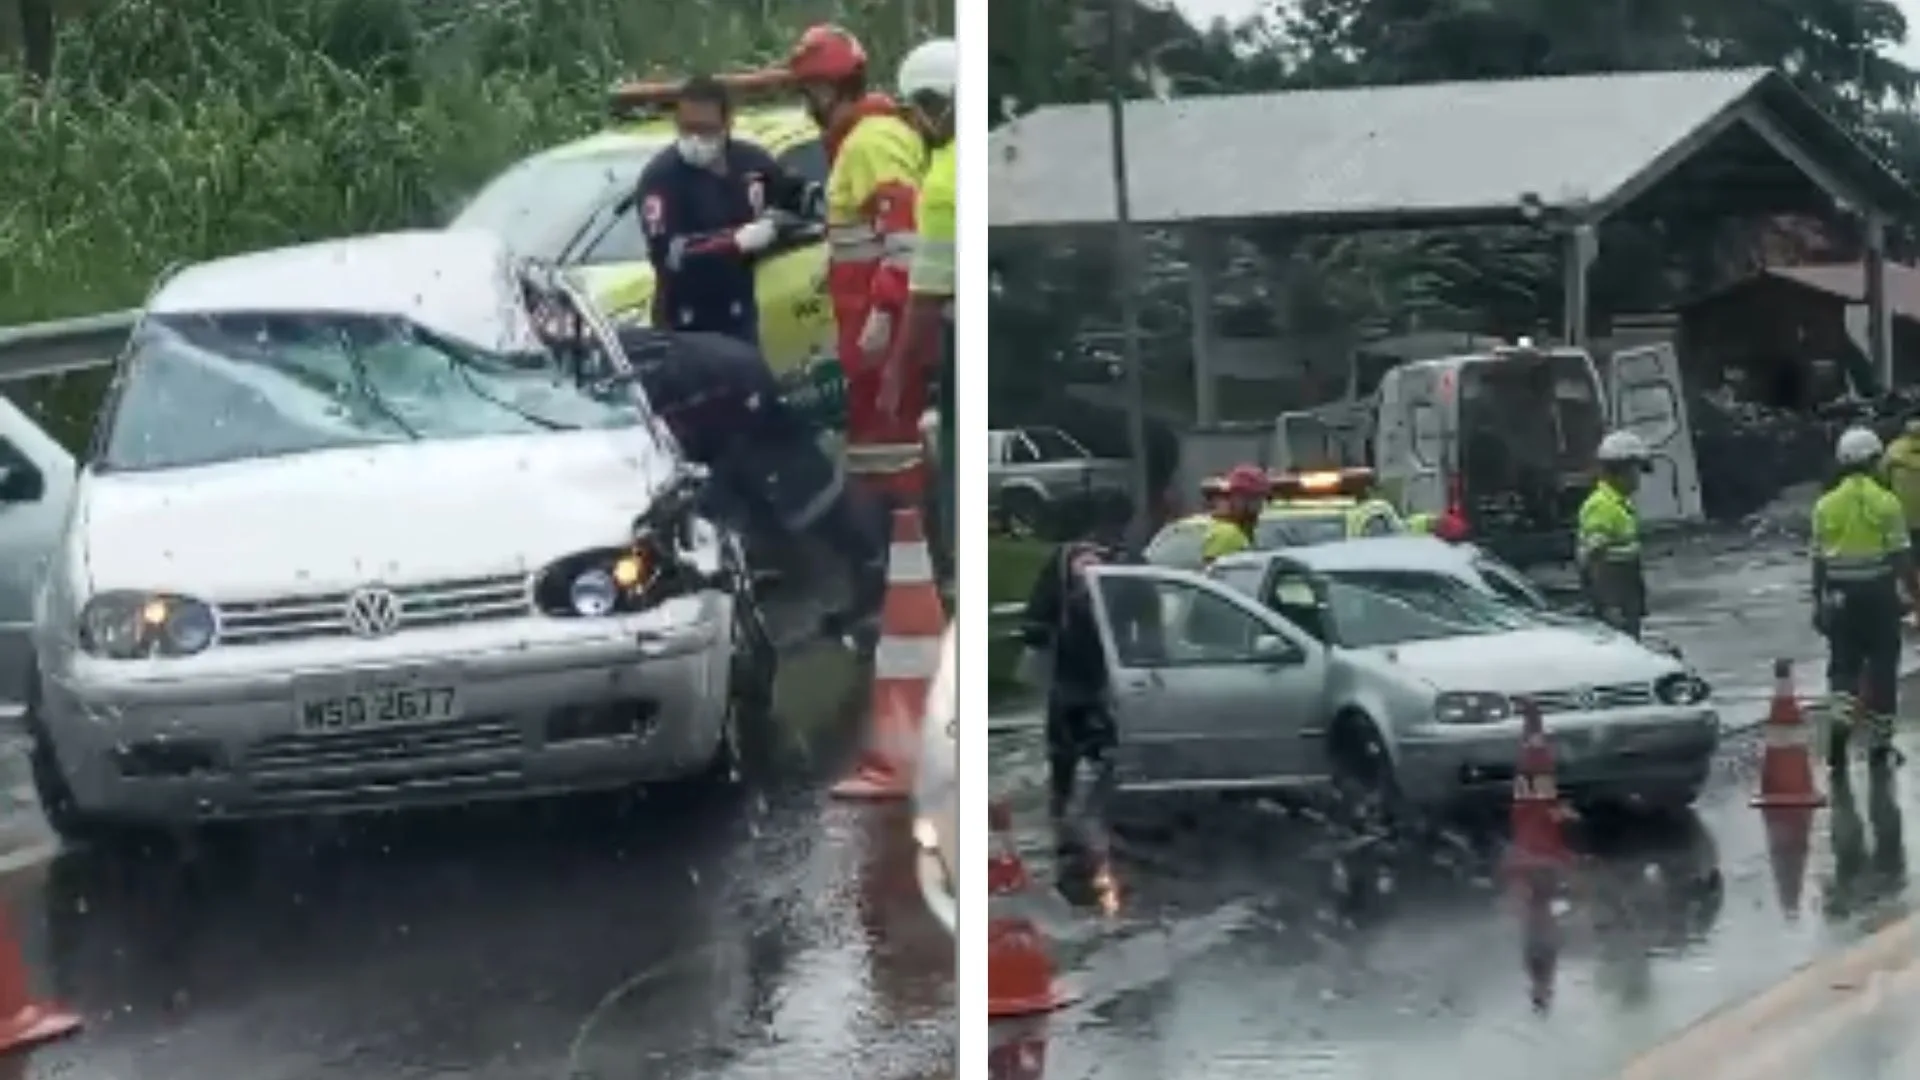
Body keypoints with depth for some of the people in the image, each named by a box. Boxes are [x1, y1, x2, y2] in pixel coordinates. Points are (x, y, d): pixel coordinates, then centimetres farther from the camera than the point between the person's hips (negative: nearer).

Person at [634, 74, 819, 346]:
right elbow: (665, 253, -28)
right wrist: (737, 241, -30)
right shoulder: (661, 176, -17)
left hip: (739, 318, 6)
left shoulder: (751, 161, 2)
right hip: (684, 325, -6)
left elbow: (795, 192, 22)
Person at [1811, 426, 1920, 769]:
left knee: (1843, 666, 9)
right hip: (1879, 595, -2)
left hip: (1840, 597, 2)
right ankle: (1880, 743, 17)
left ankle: (1839, 722, -16)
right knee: (1882, 669, 9)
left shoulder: (1826, 505, 1)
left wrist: (1819, 603, 13)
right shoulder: (1886, 503, -8)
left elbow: (1819, 560, 5)